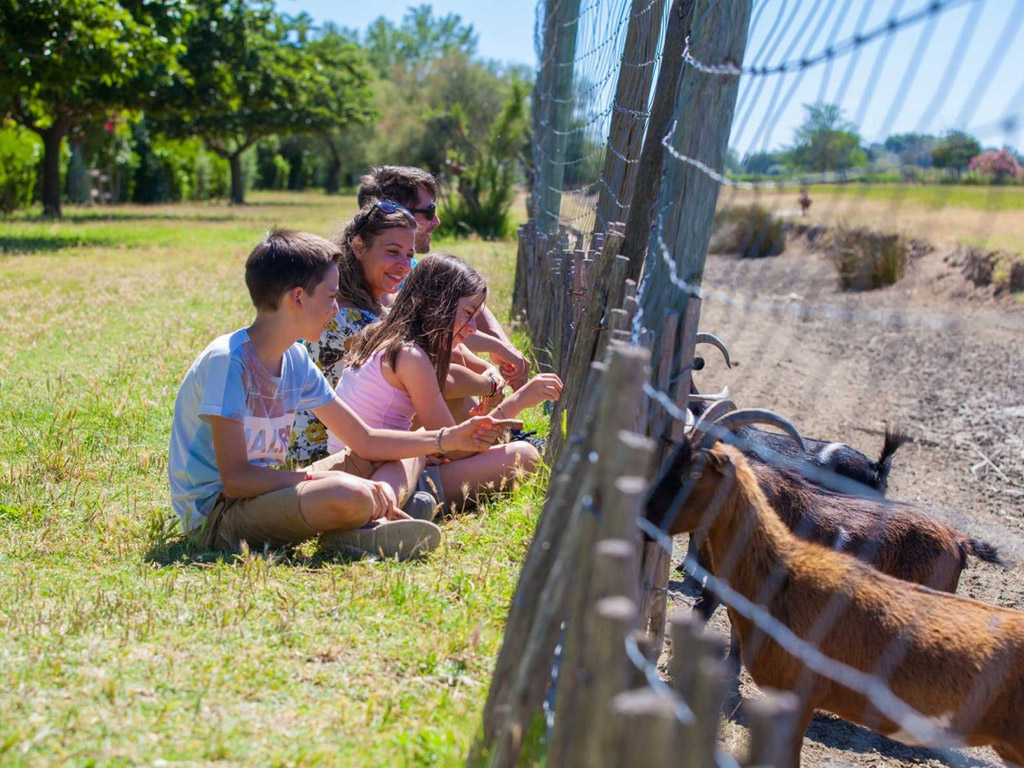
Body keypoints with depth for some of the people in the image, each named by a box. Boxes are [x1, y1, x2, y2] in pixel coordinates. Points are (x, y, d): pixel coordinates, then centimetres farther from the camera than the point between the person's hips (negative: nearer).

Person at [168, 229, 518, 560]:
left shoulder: (294, 360, 7)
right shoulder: (227, 360, -19)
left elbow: (364, 440, 12)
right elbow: (236, 479, -23)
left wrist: (451, 438, 7)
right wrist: (320, 479, -24)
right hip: (214, 516, -10)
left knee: (406, 455, 7)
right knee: (352, 496, -39)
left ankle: (372, 524, -20)